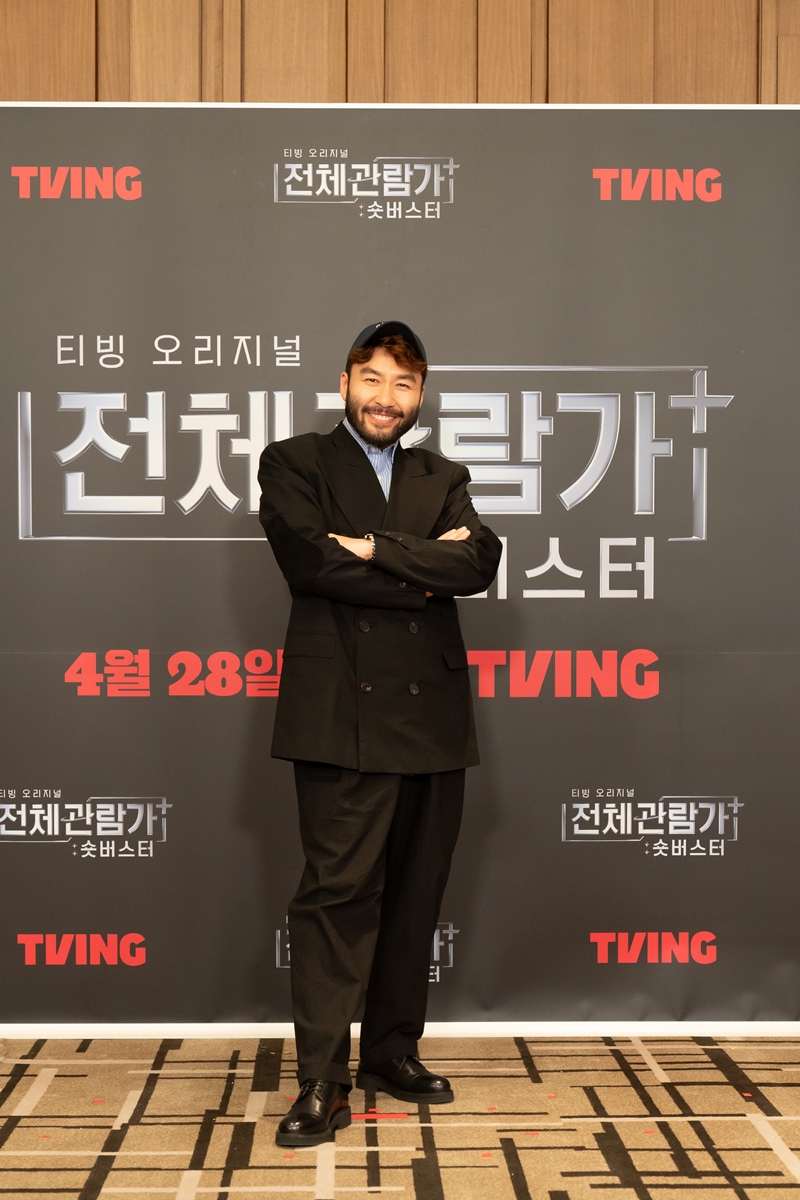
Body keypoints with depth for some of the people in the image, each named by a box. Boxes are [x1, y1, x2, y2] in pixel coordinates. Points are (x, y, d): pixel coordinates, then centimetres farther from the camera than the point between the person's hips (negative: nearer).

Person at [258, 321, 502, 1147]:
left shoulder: (443, 480, 17)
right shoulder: (294, 464, 6)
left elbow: (479, 563, -2)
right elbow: (310, 560, -12)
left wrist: (376, 548, -11)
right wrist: (422, 573, -6)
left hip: (432, 716, 5)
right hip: (343, 713, -4)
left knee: (415, 894, 10)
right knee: (338, 890, -8)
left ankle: (393, 1053, 25)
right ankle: (321, 1085, -2)